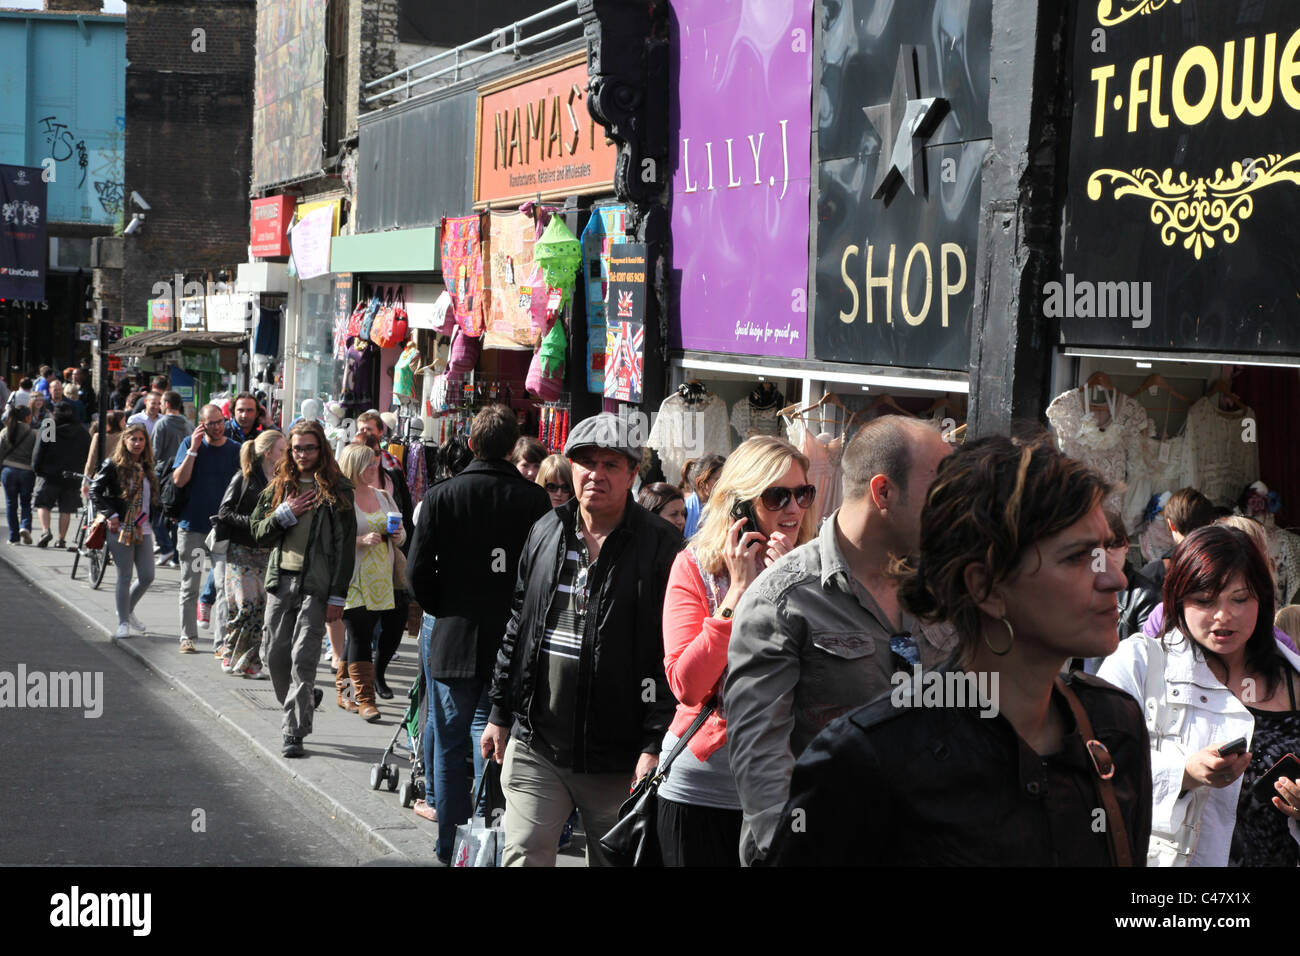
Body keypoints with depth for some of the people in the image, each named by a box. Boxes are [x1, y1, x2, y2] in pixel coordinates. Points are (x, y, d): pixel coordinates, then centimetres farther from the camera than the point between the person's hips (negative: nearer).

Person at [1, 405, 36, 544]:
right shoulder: (33, 434, -4)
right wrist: (38, 476, 4)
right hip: (27, 472, -1)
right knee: (26, 503, 11)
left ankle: (13, 537, 7)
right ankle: (25, 527, -14)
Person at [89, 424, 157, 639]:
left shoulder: (146, 467, 13)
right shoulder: (113, 465, -4)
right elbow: (95, 492, -7)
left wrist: (152, 518, 11)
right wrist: (111, 515, -15)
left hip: (143, 528, 5)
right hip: (120, 528, -5)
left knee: (147, 576, 3)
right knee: (125, 577, -2)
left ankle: (128, 611, 27)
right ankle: (123, 622, 10)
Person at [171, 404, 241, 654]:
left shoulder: (235, 450, 2)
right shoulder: (190, 444, 1)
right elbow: (179, 480, -8)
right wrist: (193, 450, -14)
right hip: (192, 526, 0)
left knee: (226, 586, -5)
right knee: (189, 587, 8)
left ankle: (223, 642, -3)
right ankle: (188, 637, 19)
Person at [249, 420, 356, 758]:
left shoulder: (337, 490, 0)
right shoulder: (279, 487, 12)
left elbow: (346, 546, -3)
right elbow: (257, 532, 11)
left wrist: (338, 596, -7)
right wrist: (285, 513, -7)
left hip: (316, 584, -4)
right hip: (281, 581, 5)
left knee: (303, 658, -8)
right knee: (273, 655, 6)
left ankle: (294, 732, -3)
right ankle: (305, 698, 32)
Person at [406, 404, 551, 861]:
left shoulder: (442, 495, -6)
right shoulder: (535, 499, -6)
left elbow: (418, 572, -5)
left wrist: (443, 610, 11)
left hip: (453, 639, 0)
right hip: (512, 646, 0)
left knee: (449, 745, 11)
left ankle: (450, 845, 17)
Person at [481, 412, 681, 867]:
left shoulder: (659, 544, -7)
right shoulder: (545, 532, 9)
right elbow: (516, 627, 16)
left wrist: (655, 746, -15)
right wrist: (500, 713, 15)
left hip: (617, 758, -3)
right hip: (536, 745, 4)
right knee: (523, 857, -1)